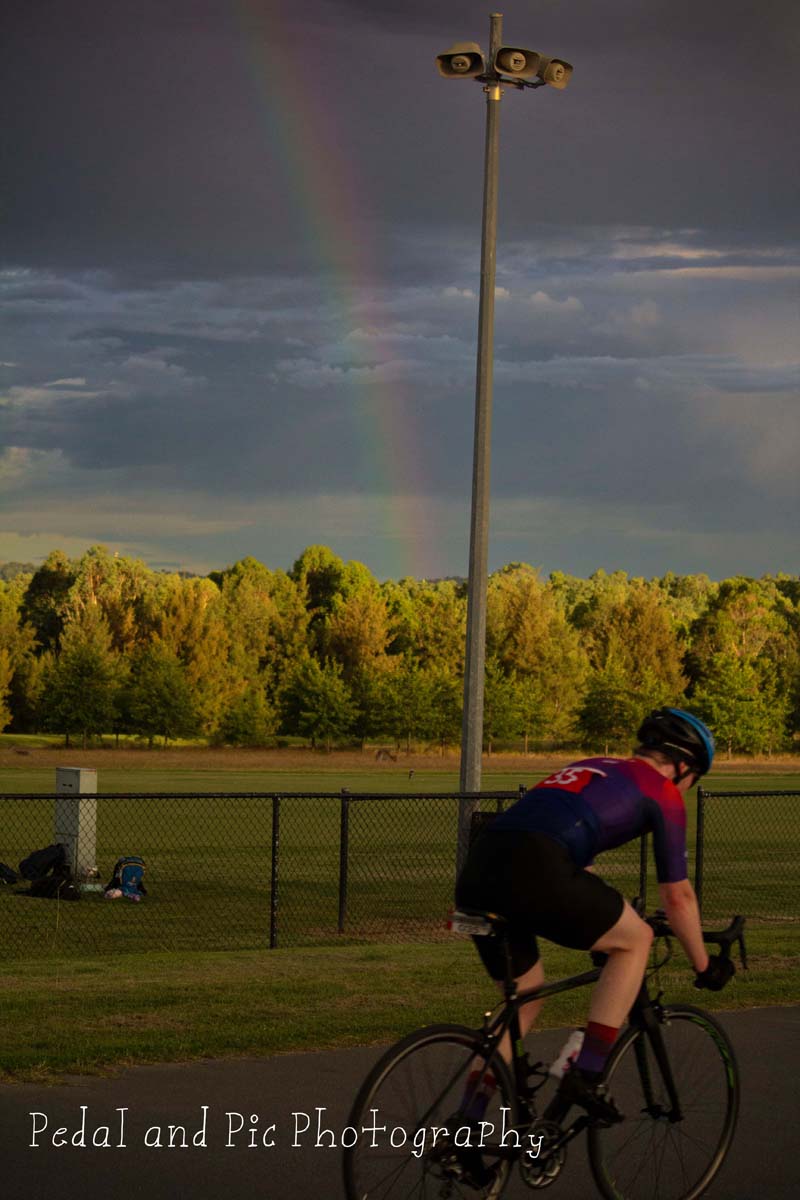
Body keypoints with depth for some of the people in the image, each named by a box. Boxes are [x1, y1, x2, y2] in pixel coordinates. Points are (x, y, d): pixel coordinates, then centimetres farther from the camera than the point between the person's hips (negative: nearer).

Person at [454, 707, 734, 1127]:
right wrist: (704, 966, 33)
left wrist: (602, 930, 59)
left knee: (526, 997, 25)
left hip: (475, 875, 7)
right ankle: (586, 1076, 6)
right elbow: (677, 896, 19)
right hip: (532, 874, -7)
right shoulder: (662, 792, 15)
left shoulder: (589, 768, 36)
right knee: (636, 939, 15)